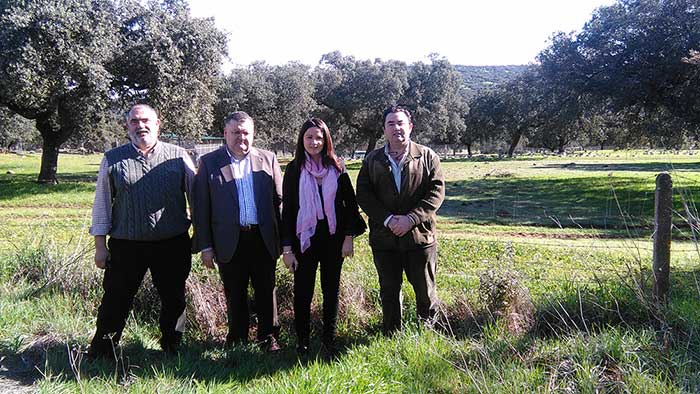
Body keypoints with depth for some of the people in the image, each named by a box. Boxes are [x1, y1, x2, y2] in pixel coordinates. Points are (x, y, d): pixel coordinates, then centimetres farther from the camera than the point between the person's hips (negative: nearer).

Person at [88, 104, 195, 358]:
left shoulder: (178, 156, 3)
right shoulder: (113, 159, 5)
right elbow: (102, 203, 6)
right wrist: (100, 244, 3)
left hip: (173, 244, 0)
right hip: (126, 246, 0)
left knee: (174, 300, 12)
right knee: (115, 301, 6)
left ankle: (172, 347, 31)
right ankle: (100, 354, 23)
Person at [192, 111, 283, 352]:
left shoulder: (268, 159, 5)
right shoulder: (209, 162, 2)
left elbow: (279, 200, 6)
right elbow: (200, 208, 0)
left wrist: (283, 239, 2)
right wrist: (205, 246, -3)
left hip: (263, 239, 1)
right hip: (229, 240, -1)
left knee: (266, 291, 9)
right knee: (234, 294, 11)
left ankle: (267, 336, 25)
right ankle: (237, 337, 27)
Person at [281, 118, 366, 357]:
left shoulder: (336, 168, 2)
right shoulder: (294, 169, -1)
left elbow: (350, 202, 5)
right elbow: (287, 209, -2)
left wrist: (349, 237, -2)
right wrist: (287, 248, -5)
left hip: (333, 238, 1)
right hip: (305, 239, -1)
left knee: (331, 290, 9)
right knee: (303, 292, 4)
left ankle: (329, 340, 22)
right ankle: (302, 341, 21)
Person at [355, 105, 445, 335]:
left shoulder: (427, 157, 2)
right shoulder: (372, 160, 8)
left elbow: (436, 192, -6)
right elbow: (363, 195, -1)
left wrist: (410, 219, -17)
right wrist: (388, 219, -14)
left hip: (419, 235, -1)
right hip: (384, 237, 2)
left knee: (425, 289, 9)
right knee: (389, 290, 12)